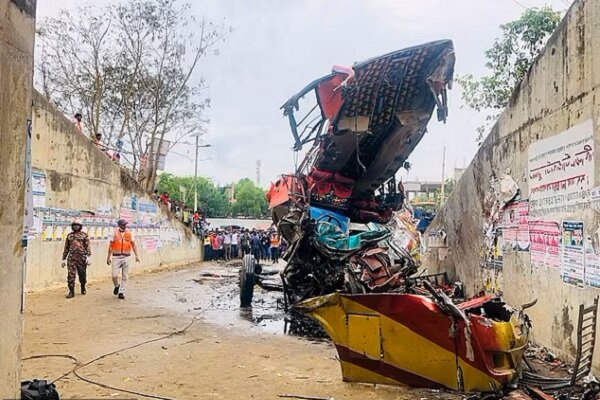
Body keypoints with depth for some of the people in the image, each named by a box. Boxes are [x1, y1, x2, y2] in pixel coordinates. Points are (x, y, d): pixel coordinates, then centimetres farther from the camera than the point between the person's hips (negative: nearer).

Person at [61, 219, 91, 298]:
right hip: (71, 257, 2)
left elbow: (88, 247, -2)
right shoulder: (69, 236, 15)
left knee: (82, 274, 8)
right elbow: (66, 248, 18)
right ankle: (71, 292, -3)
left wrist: (88, 257, -14)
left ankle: (83, 288, 30)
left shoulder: (84, 235, 6)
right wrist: (64, 259, 14)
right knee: (71, 275, -6)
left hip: (82, 257, -2)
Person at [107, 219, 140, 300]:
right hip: (116, 257, -1)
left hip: (126, 257, 1)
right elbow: (111, 246, 3)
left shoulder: (129, 233, 2)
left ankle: (121, 292, 14)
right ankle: (117, 286, 24)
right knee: (114, 275, -6)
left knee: (125, 276, 4)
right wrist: (108, 257, 2)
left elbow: (133, 245, 4)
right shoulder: (115, 233, -1)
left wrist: (137, 255, -5)